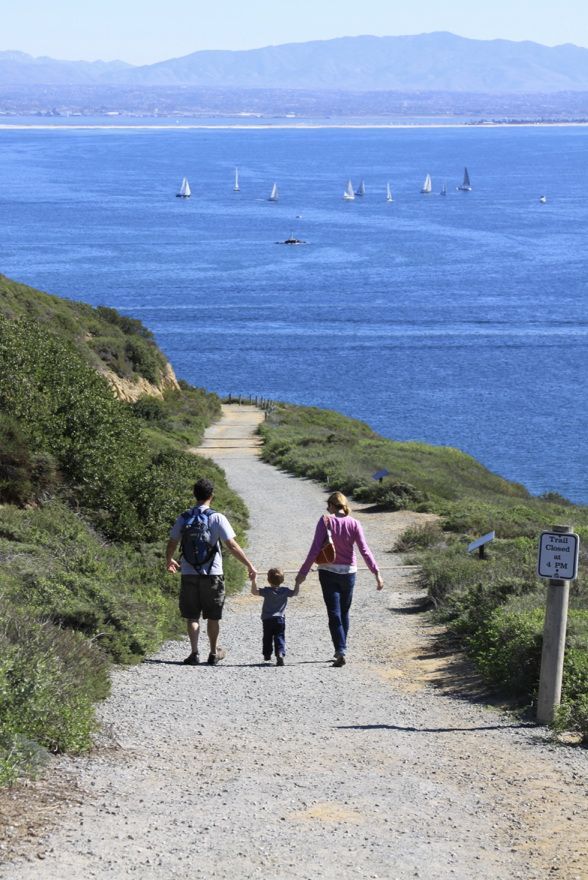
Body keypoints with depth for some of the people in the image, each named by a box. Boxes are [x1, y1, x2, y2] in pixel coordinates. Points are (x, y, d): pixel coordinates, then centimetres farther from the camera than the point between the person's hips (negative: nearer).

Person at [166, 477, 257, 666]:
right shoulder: (217, 518, -8)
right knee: (213, 616, 11)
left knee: (192, 616, 7)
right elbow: (232, 546, -11)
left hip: (189, 574, 2)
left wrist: (169, 562, 30)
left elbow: (171, 545, 9)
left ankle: (194, 652, -6)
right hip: (212, 574, -2)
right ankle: (214, 654, 21)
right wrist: (249, 565, -2)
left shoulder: (184, 518, 2)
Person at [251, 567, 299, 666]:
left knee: (267, 638, 16)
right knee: (279, 638, -4)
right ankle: (280, 654, -25)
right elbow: (295, 593, 11)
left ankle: (267, 655, 26)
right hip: (280, 619, 0)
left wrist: (254, 581, -2)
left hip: (267, 619, 0)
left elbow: (254, 592, -6)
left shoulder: (267, 591, -6)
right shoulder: (285, 591, -2)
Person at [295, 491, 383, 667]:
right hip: (348, 573, 2)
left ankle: (340, 652, -18)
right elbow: (364, 551, -7)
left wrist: (303, 572, -9)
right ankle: (341, 650, 26)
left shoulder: (325, 521, -10)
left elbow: (315, 549, -13)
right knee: (344, 613, 18)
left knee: (334, 614, -3)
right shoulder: (354, 524, -4)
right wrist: (376, 573, -3)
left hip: (328, 572, -2)